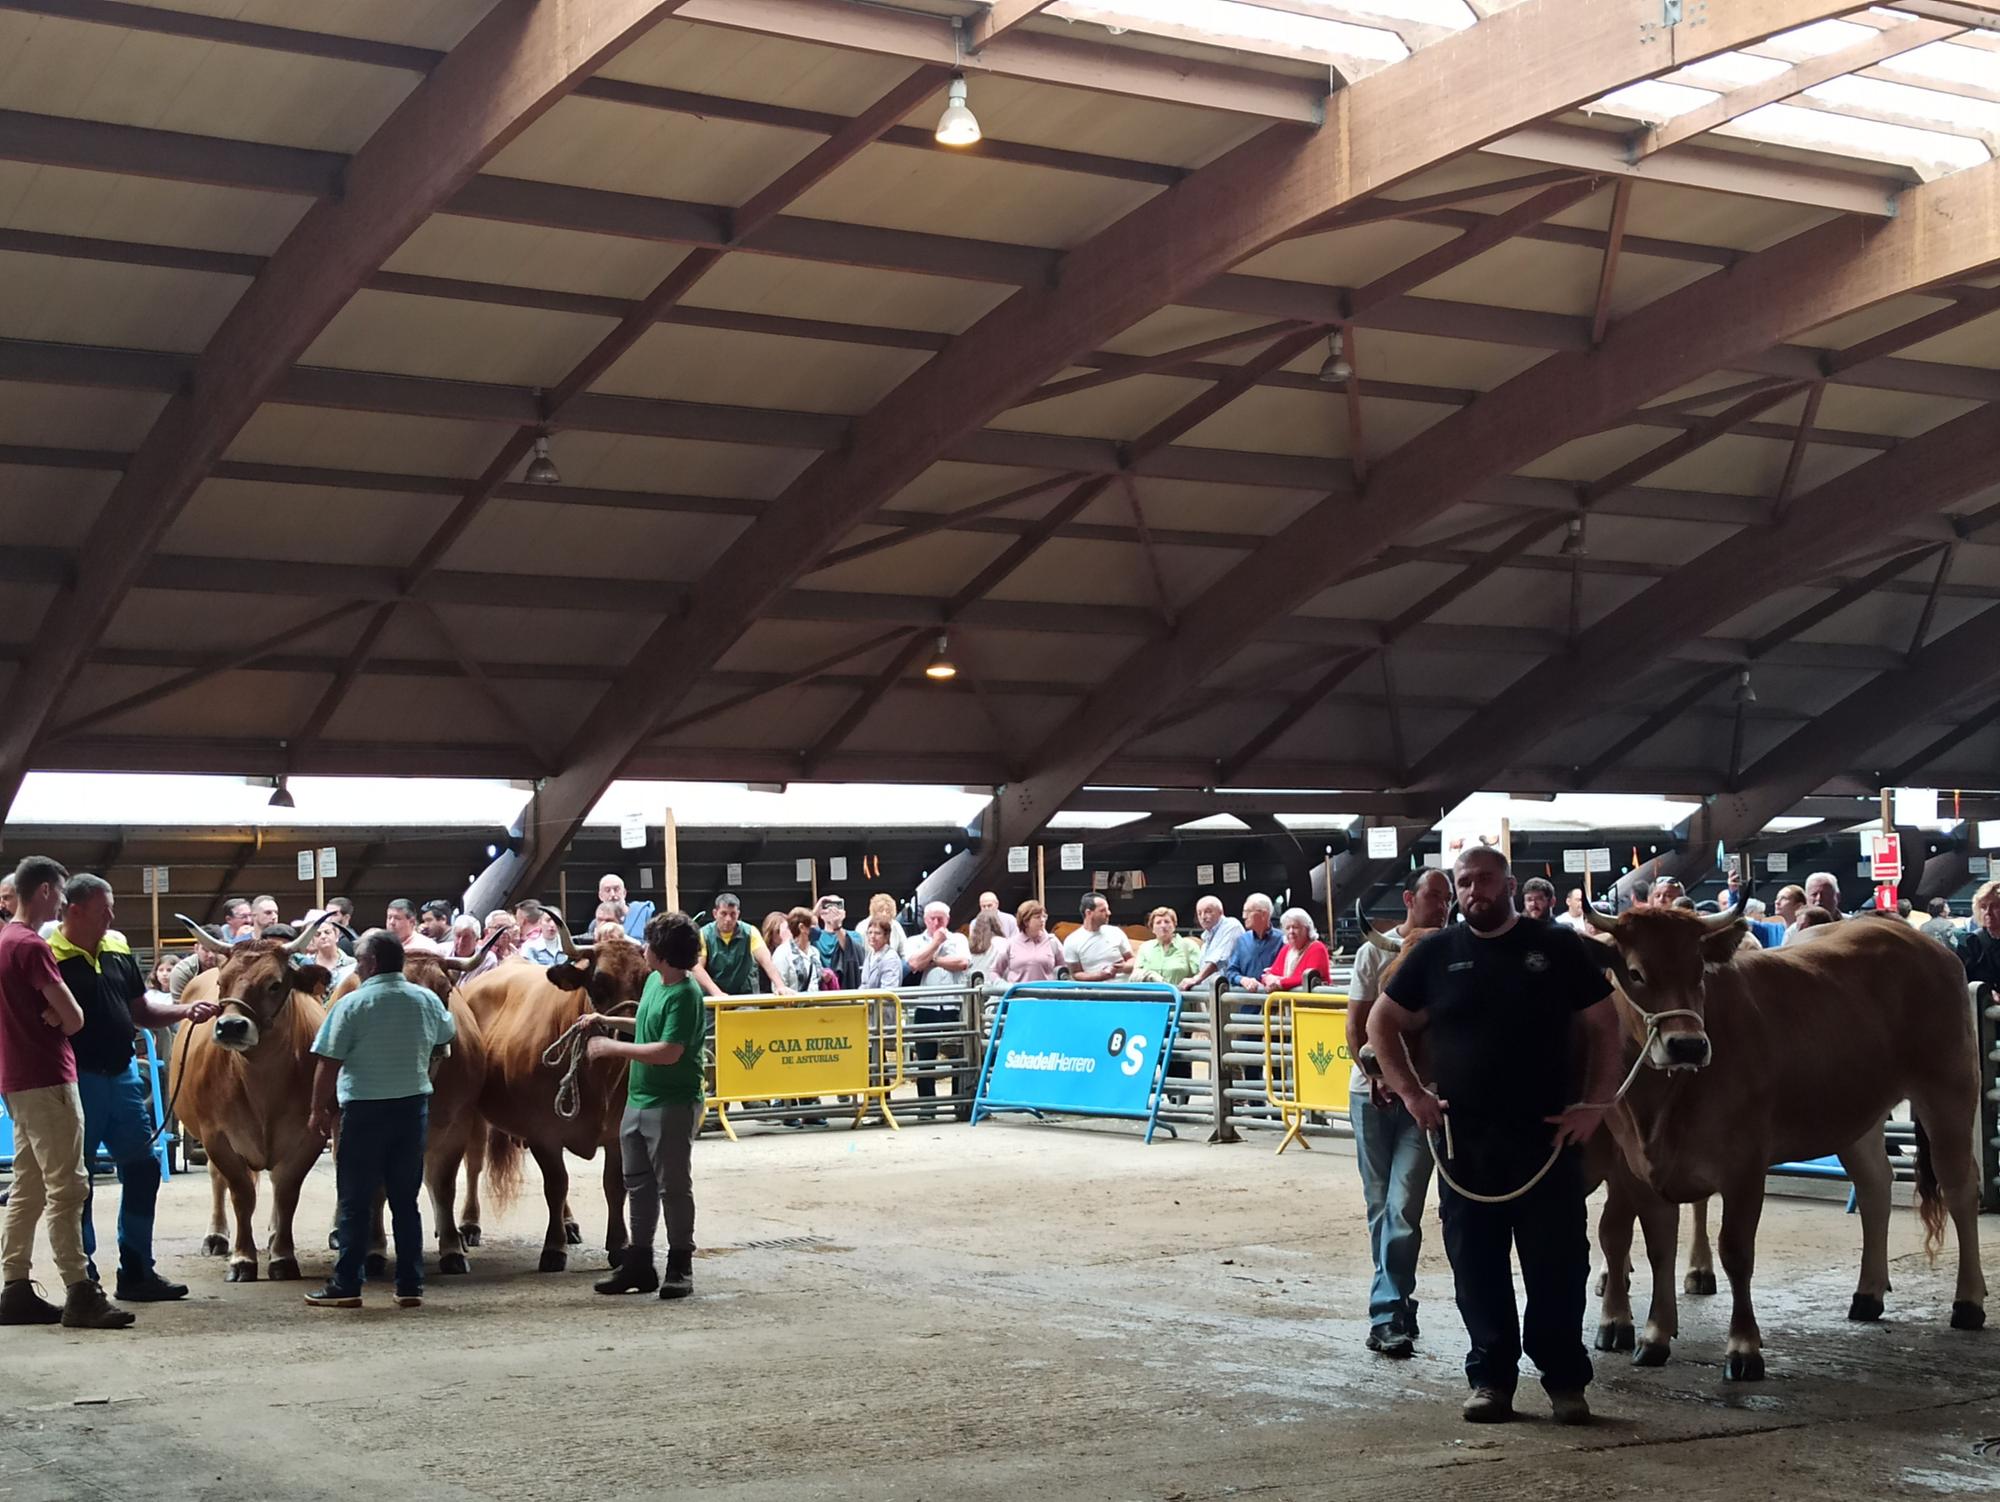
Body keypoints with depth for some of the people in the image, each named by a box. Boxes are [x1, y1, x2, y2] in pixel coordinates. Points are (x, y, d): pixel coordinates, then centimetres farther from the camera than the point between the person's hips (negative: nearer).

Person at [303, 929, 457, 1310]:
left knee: (355, 1202, 3)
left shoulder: (352, 1004, -10)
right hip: (414, 1106, 4)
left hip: (364, 1109, -4)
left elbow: (328, 1064, -11)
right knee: (406, 1200, 10)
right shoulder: (428, 1000, 4)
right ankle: (410, 1286, 9)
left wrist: (318, 1111, -1)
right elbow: (448, 1037, 23)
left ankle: (346, 1286, 4)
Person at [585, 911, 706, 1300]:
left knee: (674, 1187, -1)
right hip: (637, 1101, 9)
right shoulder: (654, 980, 9)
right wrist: (607, 1021, 18)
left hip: (672, 1105, -9)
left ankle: (680, 1268, 8)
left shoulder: (685, 995, -18)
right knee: (638, 1186, 14)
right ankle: (639, 1264, 22)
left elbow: (669, 1051, -25)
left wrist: (613, 1047, -19)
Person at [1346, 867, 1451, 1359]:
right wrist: (1375, 1075, -12)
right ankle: (1398, 1300, 21)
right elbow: (1355, 1025, 2)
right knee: (1379, 1204, 8)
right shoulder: (1377, 951, 2)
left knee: (1403, 1207, -10)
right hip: (1372, 1095, 1)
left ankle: (1388, 1314, -8)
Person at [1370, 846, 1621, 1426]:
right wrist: (1410, 1092, 2)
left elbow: (1605, 1028, 5)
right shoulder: (1436, 954, 5)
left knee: (1558, 1262, 1)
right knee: (1477, 1265, 6)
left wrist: (1596, 1104, -4)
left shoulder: (1559, 948, 2)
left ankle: (1566, 1379, 12)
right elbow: (1382, 1021, 12)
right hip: (1463, 1140, 1)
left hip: (1548, 1138, -1)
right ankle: (1490, 1378, 16)